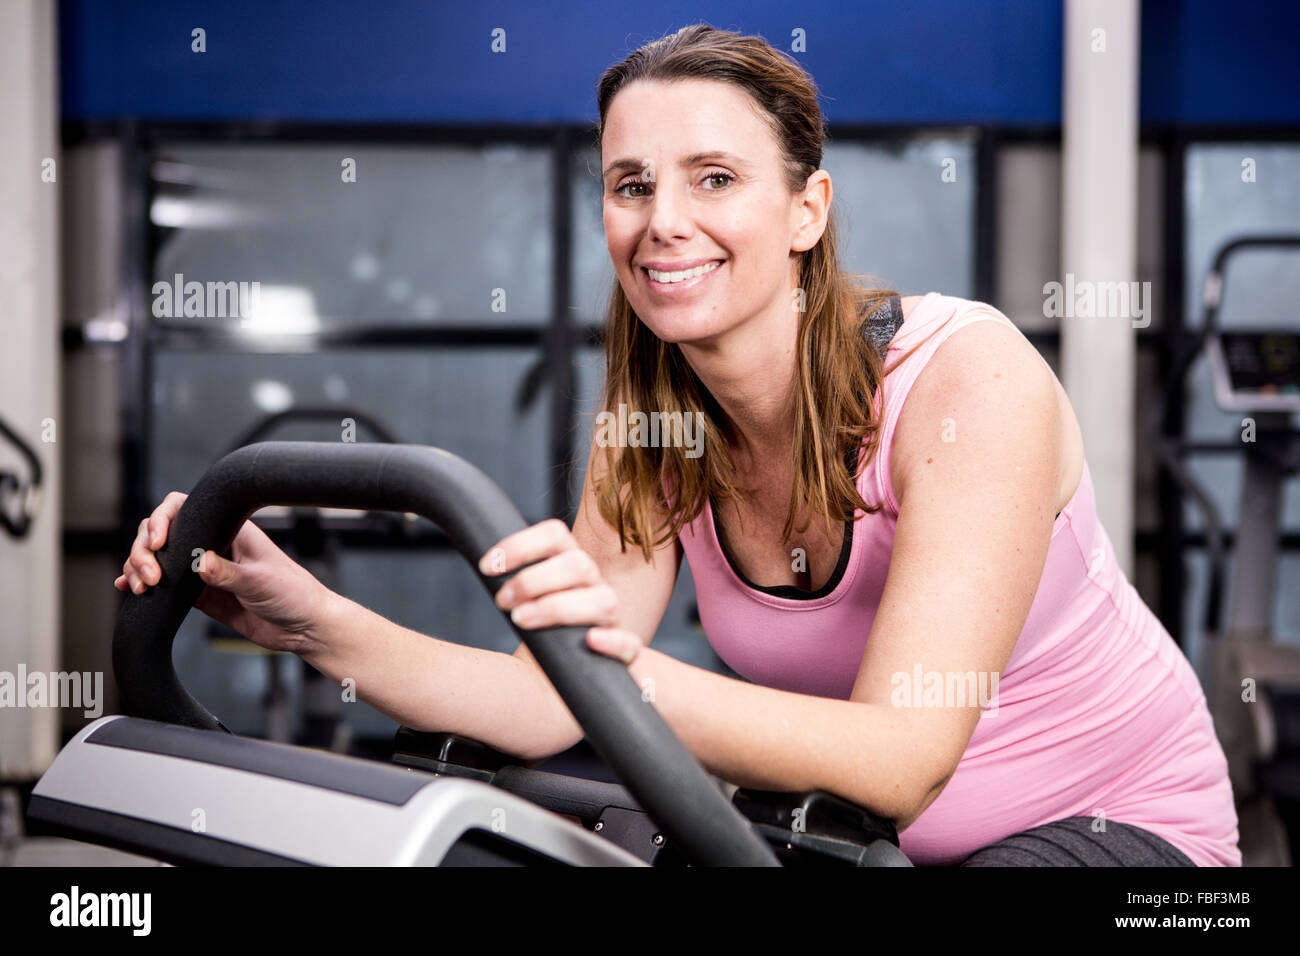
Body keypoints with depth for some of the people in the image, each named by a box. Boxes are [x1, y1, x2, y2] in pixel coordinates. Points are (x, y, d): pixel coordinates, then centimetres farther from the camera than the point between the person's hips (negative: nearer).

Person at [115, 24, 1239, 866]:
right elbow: (559, 710, -14)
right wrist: (313, 621, -28)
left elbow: (901, 761, -34)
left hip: (1117, 826, -5)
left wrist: (634, 676, -50)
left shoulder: (968, 378, -26)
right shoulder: (652, 424, -7)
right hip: (853, 830, 6)